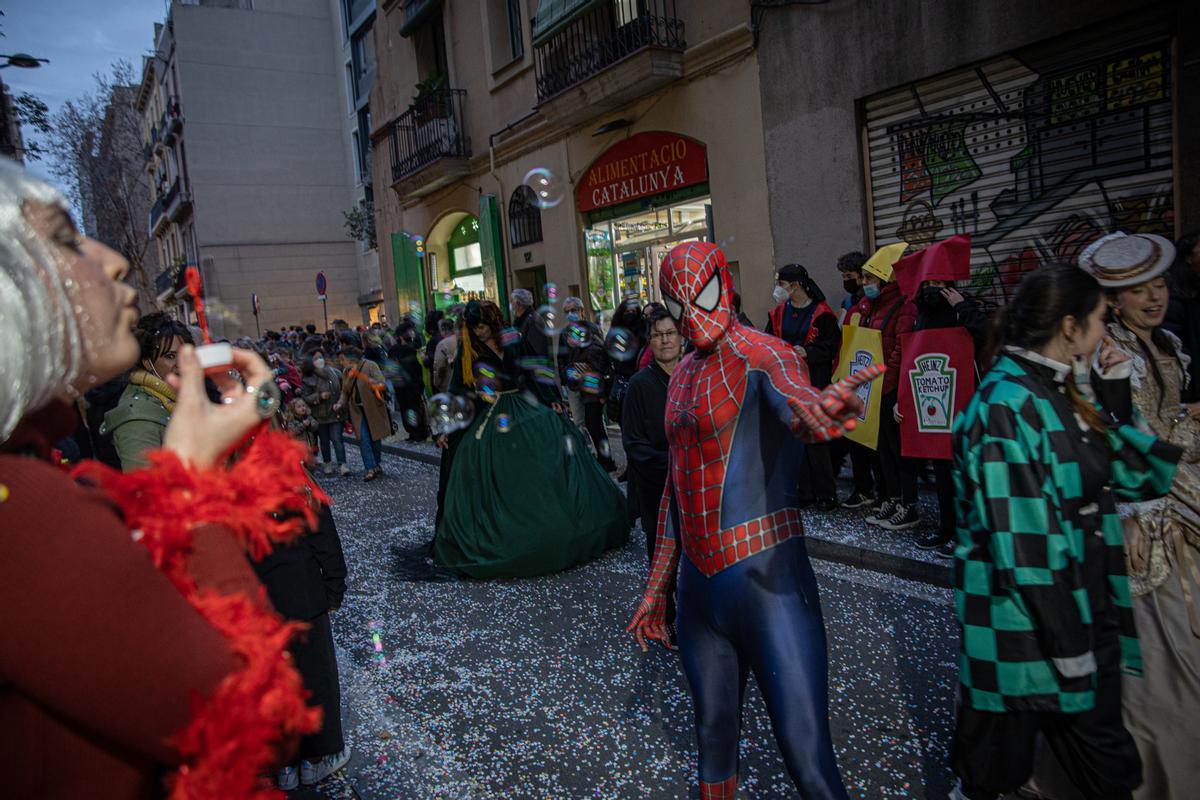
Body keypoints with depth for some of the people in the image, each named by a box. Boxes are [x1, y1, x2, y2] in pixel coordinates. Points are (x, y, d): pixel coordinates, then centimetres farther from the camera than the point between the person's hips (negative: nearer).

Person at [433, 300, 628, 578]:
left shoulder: (514, 343, 5)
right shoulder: (468, 352, 2)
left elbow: (535, 376, 10)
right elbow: (457, 391, 3)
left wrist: (553, 406, 8)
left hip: (525, 411, 2)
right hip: (487, 422, -1)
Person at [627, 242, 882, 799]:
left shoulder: (763, 355, -9)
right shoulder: (684, 375, 12)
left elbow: (792, 395, -35)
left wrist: (814, 408, -60)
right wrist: (657, 587, 20)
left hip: (767, 580, -6)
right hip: (698, 586, 7)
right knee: (713, 738, 18)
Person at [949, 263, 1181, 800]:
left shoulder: (1062, 392, 5)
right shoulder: (1008, 407, -22)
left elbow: (1130, 477, 11)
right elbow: (1024, 540, -24)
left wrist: (1115, 393, 3)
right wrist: (1066, 643, -18)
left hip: (1083, 602, 9)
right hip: (1030, 620, -9)